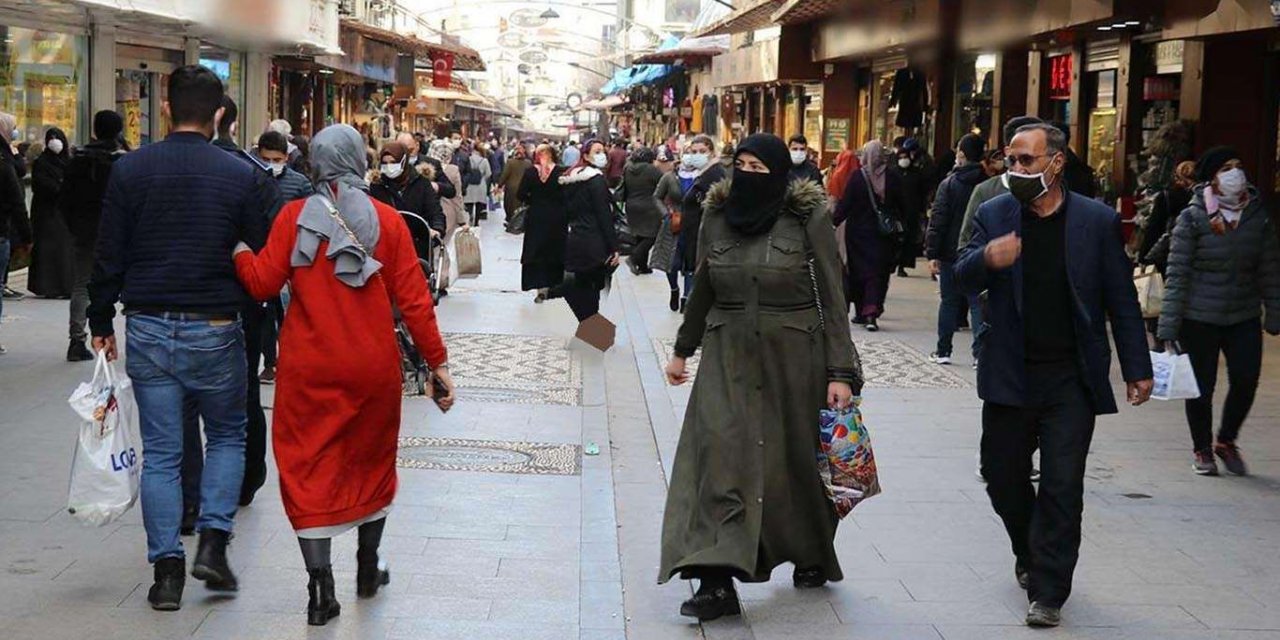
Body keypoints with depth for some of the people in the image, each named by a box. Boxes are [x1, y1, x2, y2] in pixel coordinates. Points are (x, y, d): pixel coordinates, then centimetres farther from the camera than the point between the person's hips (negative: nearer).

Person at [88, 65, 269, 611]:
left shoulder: (130, 170, -2)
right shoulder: (239, 175, -6)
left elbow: (109, 256, 0)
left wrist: (101, 323, 11)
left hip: (148, 330, 1)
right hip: (214, 330, -1)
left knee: (160, 452, 7)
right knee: (227, 436, 18)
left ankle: (166, 568, 6)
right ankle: (212, 541, 4)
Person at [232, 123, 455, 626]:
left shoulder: (295, 216, -5)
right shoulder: (387, 221, -3)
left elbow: (262, 283, -8)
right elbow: (413, 300, -4)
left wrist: (239, 251, 12)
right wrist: (438, 363, 2)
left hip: (309, 367, -1)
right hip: (373, 366, 2)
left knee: (309, 469, 4)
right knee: (371, 460, 20)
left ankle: (321, 588, -2)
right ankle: (368, 568, 32)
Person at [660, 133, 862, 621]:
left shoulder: (808, 219, -6)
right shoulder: (718, 217, 5)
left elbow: (832, 299, -6)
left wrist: (840, 372, -11)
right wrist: (683, 350, 22)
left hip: (793, 360, -2)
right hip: (728, 360, 2)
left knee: (796, 461, 10)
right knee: (721, 457, -12)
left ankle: (812, 556, 35)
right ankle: (717, 581, -15)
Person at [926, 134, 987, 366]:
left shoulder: (949, 184, -6)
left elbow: (938, 221, -8)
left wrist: (932, 254, -6)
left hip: (952, 253, -1)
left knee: (949, 302, 7)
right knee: (979, 303, 5)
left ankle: (943, 351, 11)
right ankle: (980, 352, -2)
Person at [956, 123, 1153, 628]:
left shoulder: (1098, 221, -2)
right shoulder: (994, 216, 2)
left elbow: (1122, 301, 2)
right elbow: (962, 277, -6)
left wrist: (1136, 369, 0)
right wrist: (986, 259, -29)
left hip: (1072, 378, -2)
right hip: (1010, 375, 2)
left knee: (1062, 487, -3)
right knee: (1002, 475, 13)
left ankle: (1048, 593, 5)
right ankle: (1030, 554, 39)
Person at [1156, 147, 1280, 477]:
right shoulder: (1192, 218, -10)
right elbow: (1177, 274, -10)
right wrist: (1169, 326, -13)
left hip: (1244, 317, 3)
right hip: (1198, 318, -3)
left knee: (1246, 381, 0)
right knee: (1202, 387, 6)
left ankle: (1226, 441, 26)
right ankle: (1202, 450, 28)